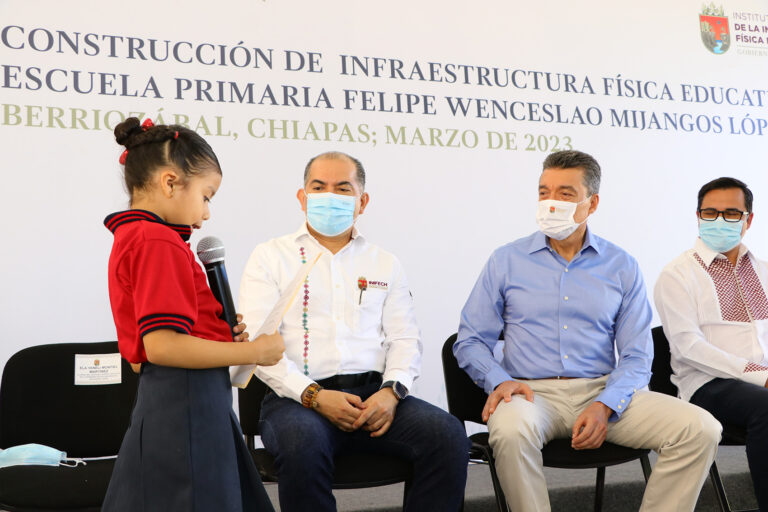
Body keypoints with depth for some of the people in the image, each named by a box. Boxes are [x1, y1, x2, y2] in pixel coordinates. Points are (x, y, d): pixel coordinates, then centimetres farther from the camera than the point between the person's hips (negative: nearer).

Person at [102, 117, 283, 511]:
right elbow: (162, 346, -22)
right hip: (186, 402, -10)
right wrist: (254, 352, -14)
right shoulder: (159, 242, -14)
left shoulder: (134, 236, 17)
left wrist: (221, 337, 7)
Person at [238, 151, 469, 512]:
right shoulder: (271, 257, 9)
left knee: (448, 433, -24)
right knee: (303, 443, -37)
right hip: (299, 397, -3)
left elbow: (404, 339, 13)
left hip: (374, 392, 3)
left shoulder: (385, 264, 20)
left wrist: (391, 390, -9)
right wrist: (314, 396, -14)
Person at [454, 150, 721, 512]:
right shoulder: (506, 261, 7)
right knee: (511, 430, -37)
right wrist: (499, 380, -13)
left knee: (700, 429, -18)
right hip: (532, 392, -2)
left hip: (604, 391, 2)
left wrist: (605, 406, -13)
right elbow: (470, 340, 7)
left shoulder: (622, 267, 10)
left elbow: (636, 356, 5)